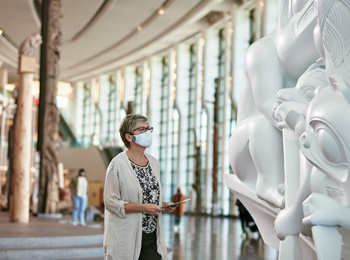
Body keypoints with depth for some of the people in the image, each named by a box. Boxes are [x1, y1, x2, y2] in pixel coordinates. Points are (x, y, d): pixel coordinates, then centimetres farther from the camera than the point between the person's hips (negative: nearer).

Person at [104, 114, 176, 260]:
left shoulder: (154, 162, 13)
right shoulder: (118, 164, -9)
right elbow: (111, 202, -14)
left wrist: (164, 205, 4)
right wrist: (143, 208, -19)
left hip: (152, 237, 6)